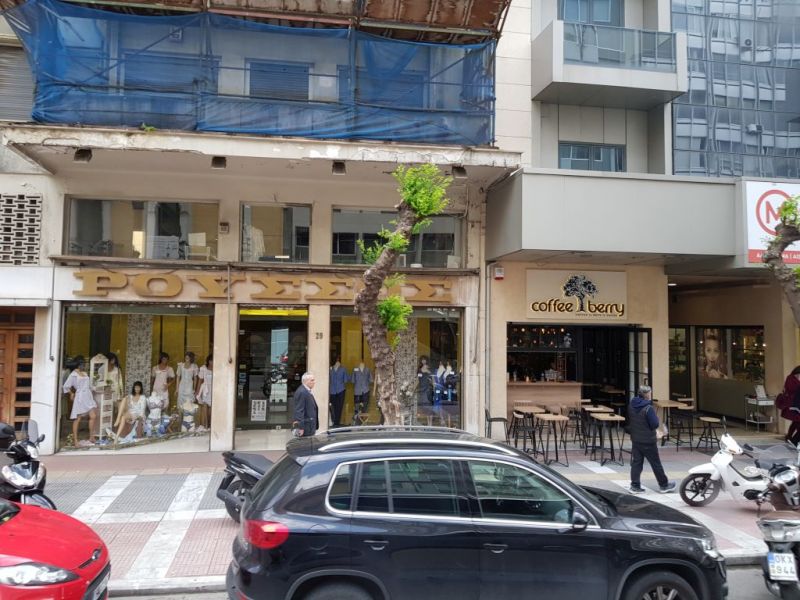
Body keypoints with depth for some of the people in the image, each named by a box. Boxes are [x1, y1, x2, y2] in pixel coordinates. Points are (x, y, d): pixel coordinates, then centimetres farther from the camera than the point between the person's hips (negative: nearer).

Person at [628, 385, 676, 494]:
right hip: (648, 441, -6)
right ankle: (663, 485, 22)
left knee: (636, 463, 8)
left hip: (635, 439, 6)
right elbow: (655, 424, -16)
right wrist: (656, 417, 0)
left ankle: (635, 485, 7)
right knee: (656, 463, 8)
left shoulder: (631, 406, 1)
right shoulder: (648, 408, -21)